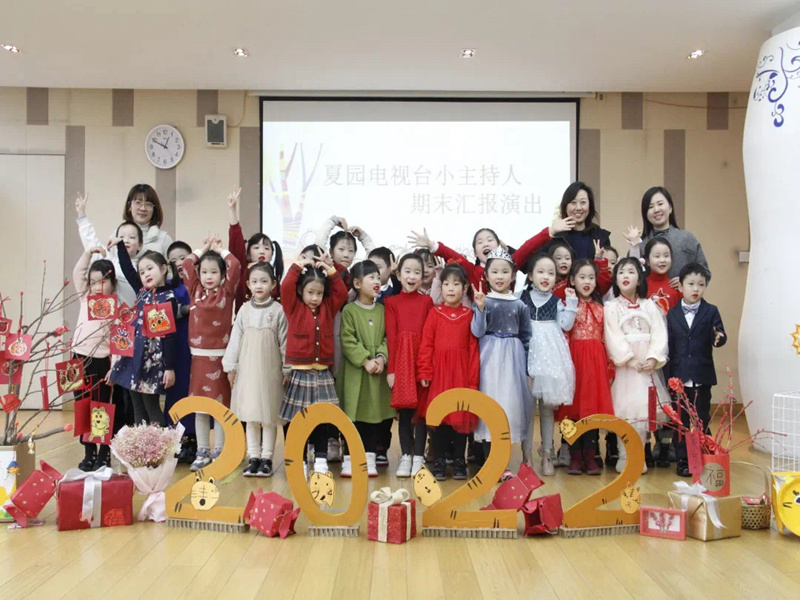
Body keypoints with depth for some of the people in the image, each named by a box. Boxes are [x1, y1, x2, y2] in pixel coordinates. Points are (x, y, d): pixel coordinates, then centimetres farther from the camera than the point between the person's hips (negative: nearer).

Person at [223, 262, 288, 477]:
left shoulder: (278, 310, -4)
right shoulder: (244, 310, 3)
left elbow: (284, 342, -1)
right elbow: (235, 339, 6)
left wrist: (286, 370, -1)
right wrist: (230, 366, 5)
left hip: (270, 369, -3)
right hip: (247, 368, 3)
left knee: (269, 415, 4)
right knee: (250, 414, 8)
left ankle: (266, 457, 13)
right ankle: (253, 457, 17)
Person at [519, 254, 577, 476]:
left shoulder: (557, 301, 11)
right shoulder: (521, 297, 6)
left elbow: (566, 326, 0)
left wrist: (571, 304, -5)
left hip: (550, 355, 1)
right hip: (527, 353, -1)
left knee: (548, 405, 6)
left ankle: (547, 454, 15)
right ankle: (526, 454, 10)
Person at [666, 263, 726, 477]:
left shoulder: (711, 311, 2)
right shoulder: (672, 314, 4)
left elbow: (718, 336, -6)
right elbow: (669, 345, 3)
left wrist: (719, 338, -30)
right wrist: (669, 375, 1)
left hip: (702, 376, -1)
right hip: (679, 376, 1)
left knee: (702, 420, 7)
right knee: (681, 420, 6)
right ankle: (683, 461, 16)